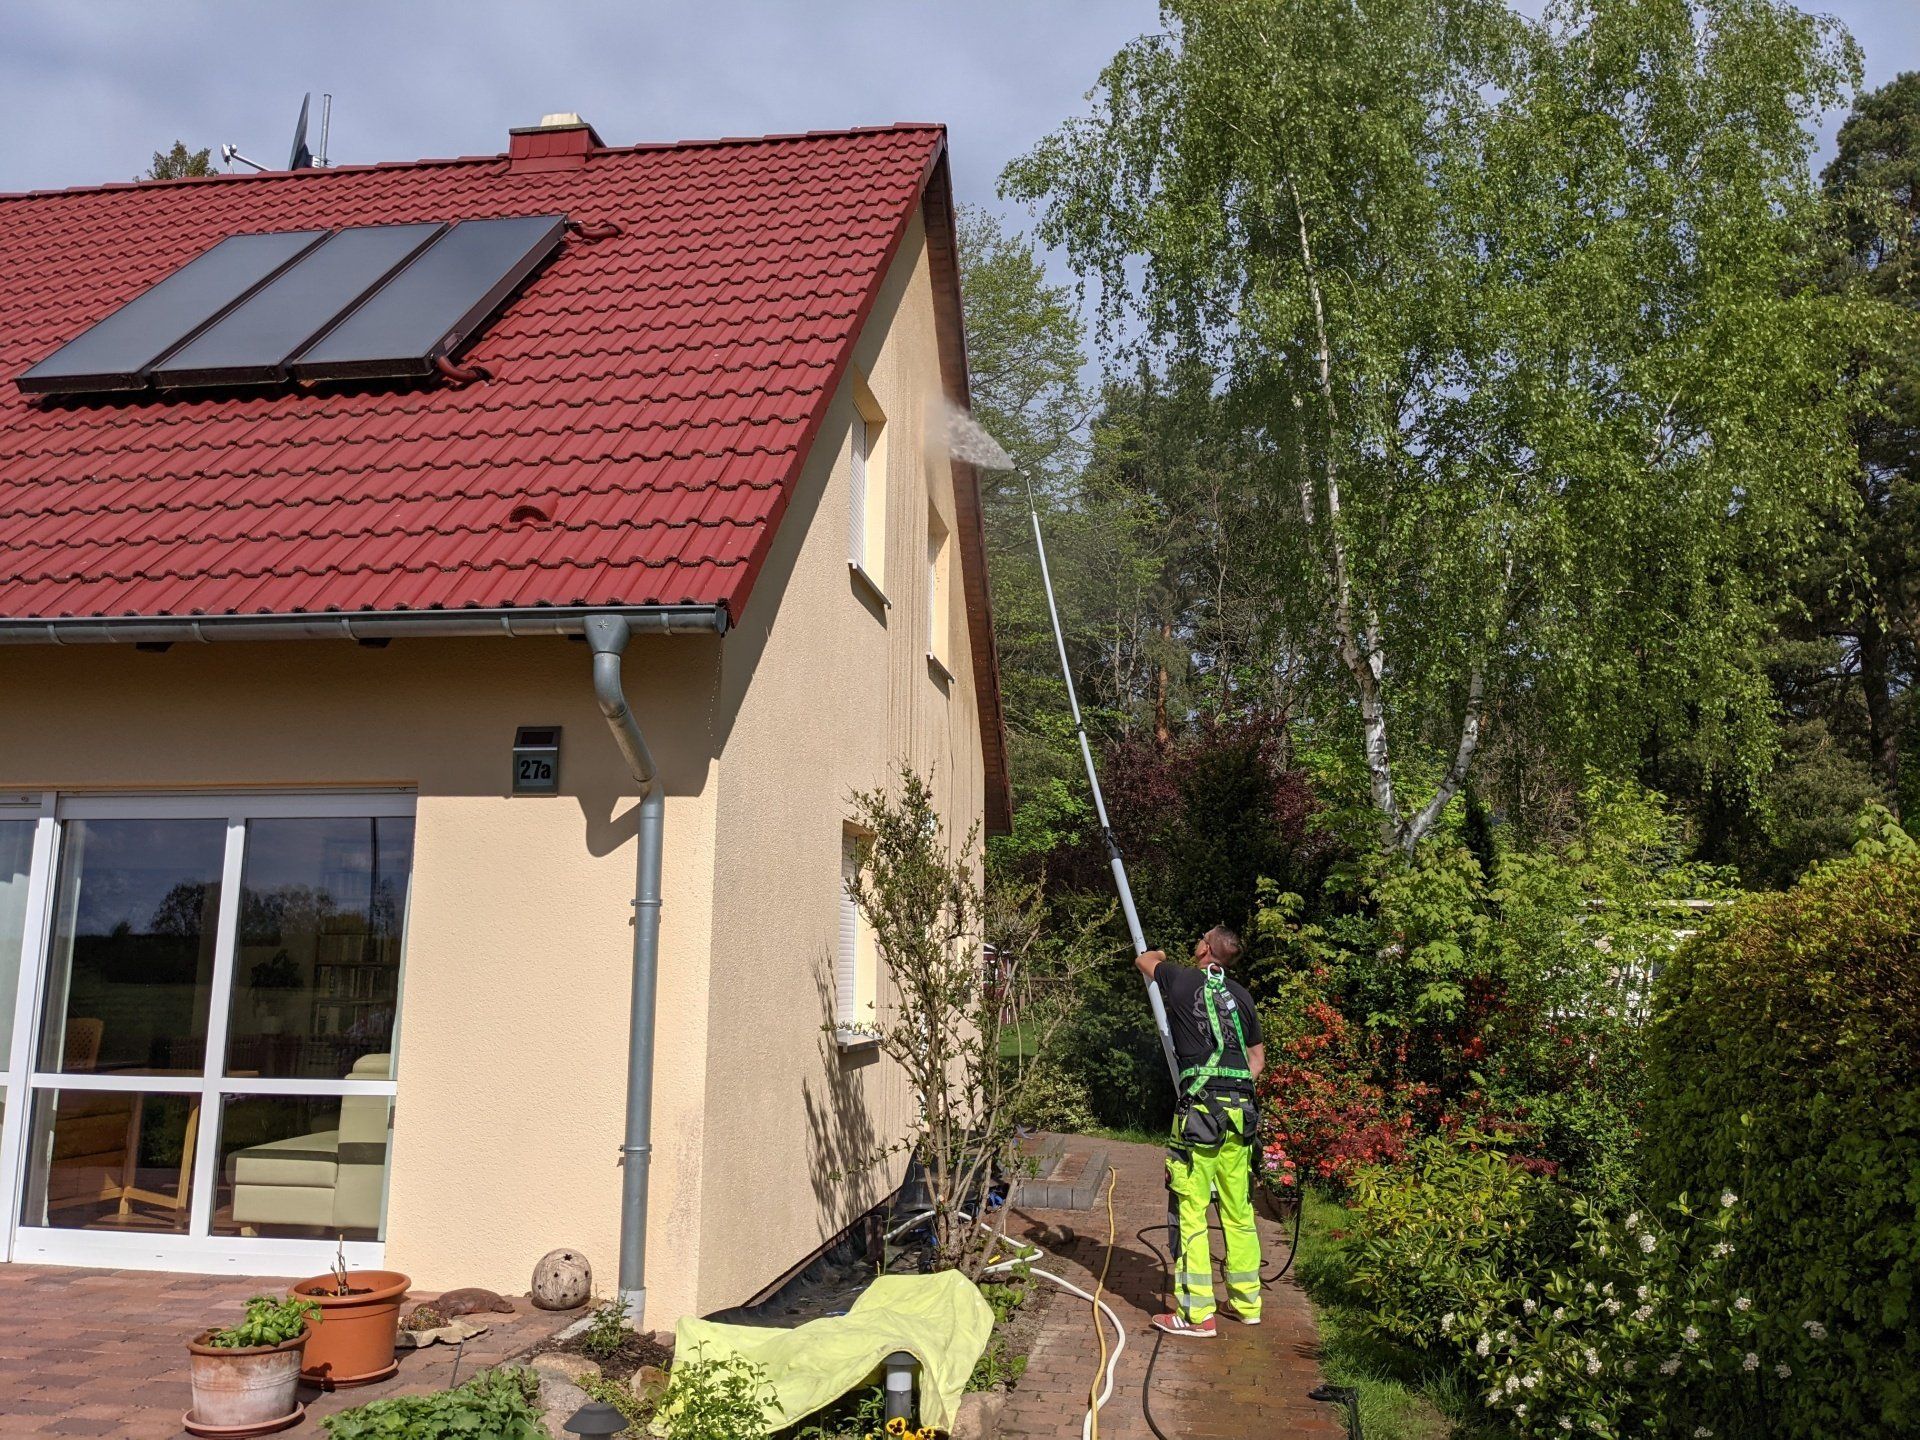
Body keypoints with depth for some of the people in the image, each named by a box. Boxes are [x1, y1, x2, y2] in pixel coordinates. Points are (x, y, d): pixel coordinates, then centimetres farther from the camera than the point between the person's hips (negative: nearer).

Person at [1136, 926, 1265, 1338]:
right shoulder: (1240, 995, 14)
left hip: (1199, 1107, -6)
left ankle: (1196, 1313, -1)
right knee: (1238, 1209, 15)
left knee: (1192, 1210, -2)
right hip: (1241, 1108, 6)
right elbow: (1257, 1057, 22)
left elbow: (1144, 961, 24)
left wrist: (1159, 955, 45)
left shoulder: (1182, 980, 2)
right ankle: (1247, 1302, 25)